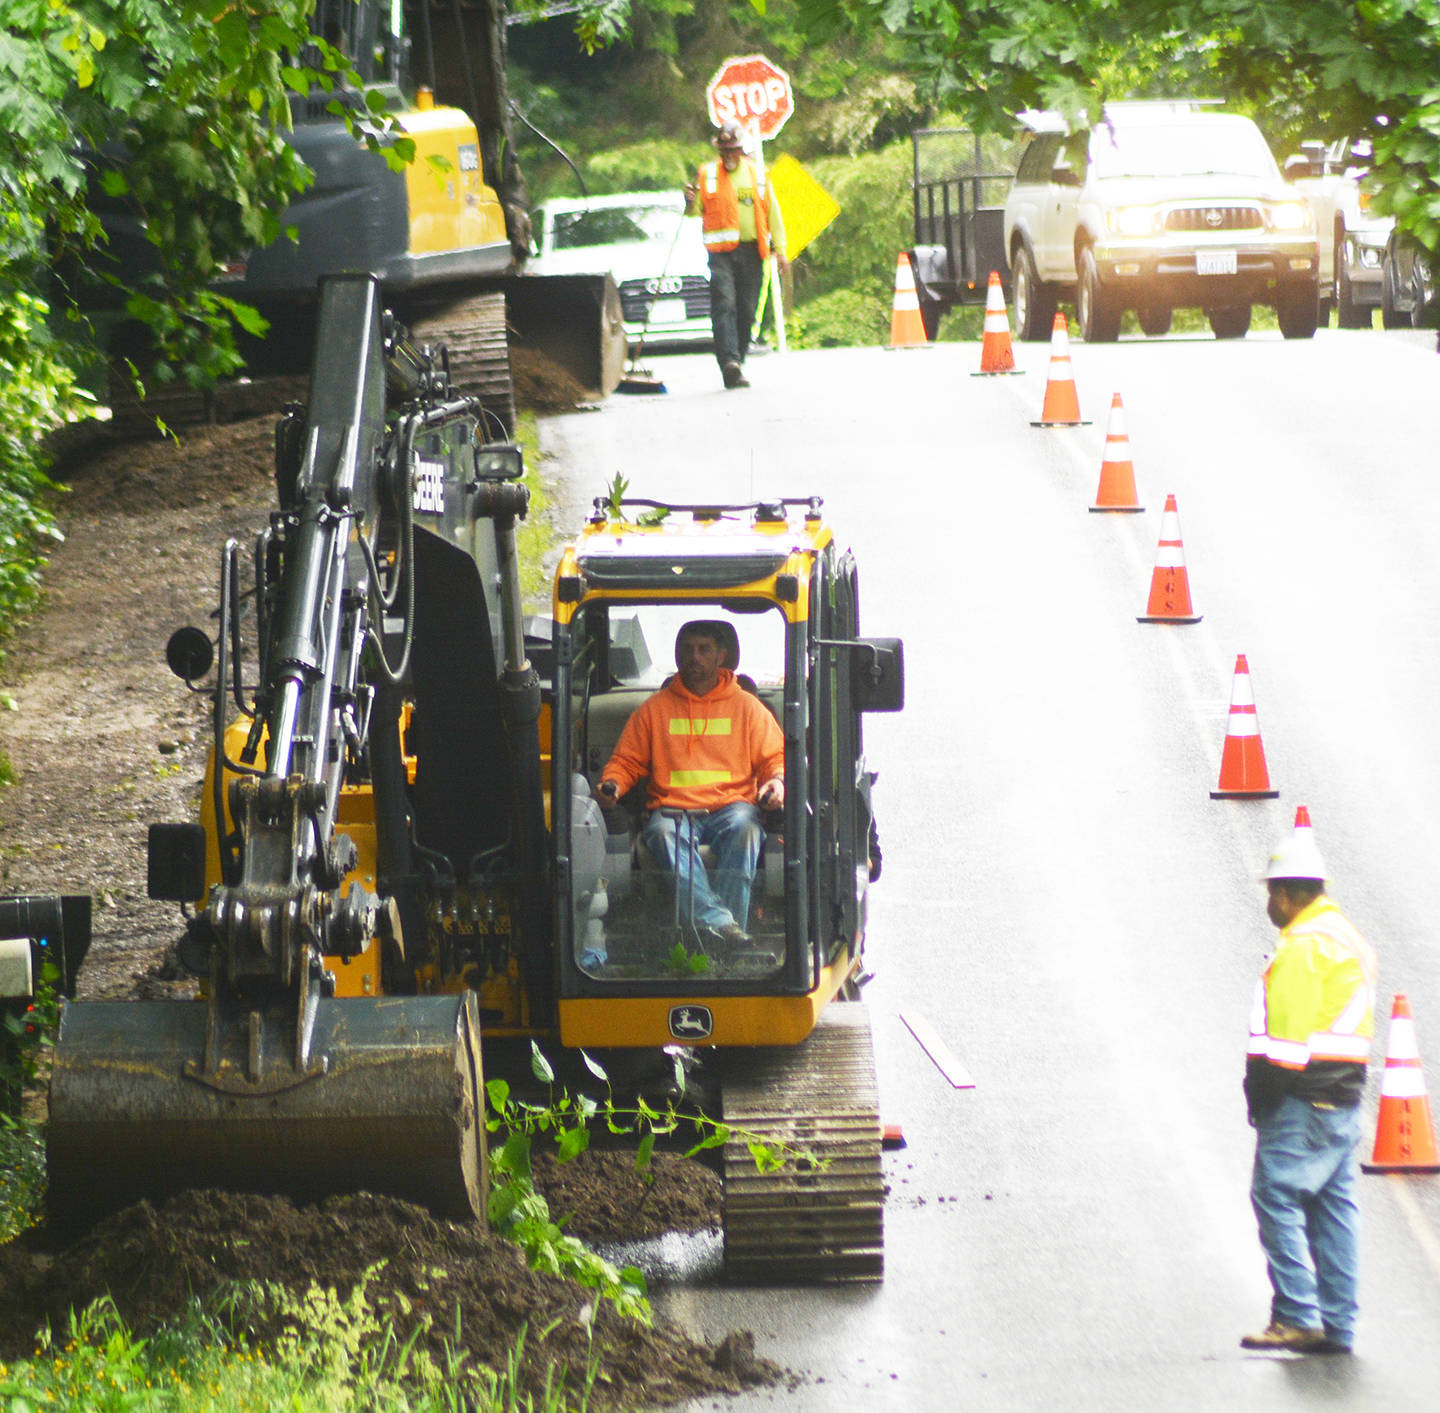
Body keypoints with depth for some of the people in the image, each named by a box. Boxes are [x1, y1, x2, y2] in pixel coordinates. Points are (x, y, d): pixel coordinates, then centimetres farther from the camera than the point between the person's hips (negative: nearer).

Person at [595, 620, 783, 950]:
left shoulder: (747, 707, 20)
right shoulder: (654, 709, 21)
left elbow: (774, 758, 16)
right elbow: (626, 761, 19)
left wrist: (777, 782, -7)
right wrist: (611, 785, -3)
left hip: (729, 806, 0)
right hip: (672, 808, 0)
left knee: (743, 827, -37)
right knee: (663, 834, -37)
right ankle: (717, 920, -55)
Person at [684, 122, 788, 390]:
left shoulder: (757, 175, 13)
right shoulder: (707, 175, 7)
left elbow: (773, 214, 14)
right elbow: (696, 211, 7)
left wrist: (780, 250, 8)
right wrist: (690, 202, -17)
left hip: (751, 252, 3)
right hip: (720, 251, -3)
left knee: (746, 311, 4)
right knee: (724, 305, -17)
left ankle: (737, 363, 13)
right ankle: (729, 361, -29)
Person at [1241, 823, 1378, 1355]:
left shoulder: (1302, 946, -12)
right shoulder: (1348, 939, 19)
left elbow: (1287, 1032, -18)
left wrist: (1263, 1093, -13)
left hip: (1302, 1097, -10)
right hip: (1344, 1099, 10)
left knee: (1277, 1197, -9)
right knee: (1334, 1206, 9)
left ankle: (1297, 1317, -15)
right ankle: (1337, 1325, 9)